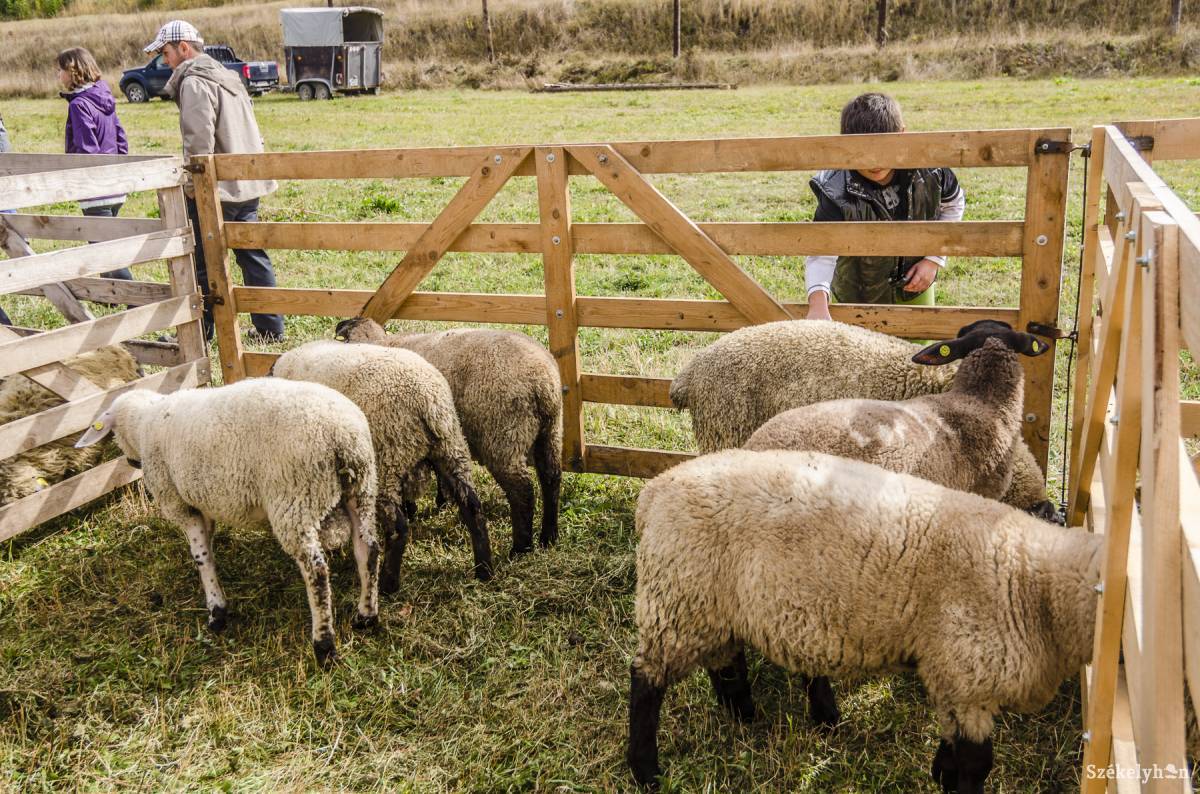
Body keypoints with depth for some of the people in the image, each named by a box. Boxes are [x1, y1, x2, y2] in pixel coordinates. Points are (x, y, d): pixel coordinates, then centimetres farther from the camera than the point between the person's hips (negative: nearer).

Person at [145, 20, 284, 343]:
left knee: (202, 262, 0)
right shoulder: (227, 76, 18)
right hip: (248, 184, 9)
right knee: (253, 255, 11)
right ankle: (269, 327, 14)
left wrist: (193, 183, -13)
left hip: (216, 187, -9)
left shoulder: (194, 82, -11)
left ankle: (199, 333, 7)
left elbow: (199, 139, -19)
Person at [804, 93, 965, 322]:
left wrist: (935, 258, -7)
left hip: (915, 288, 3)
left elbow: (954, 204, 0)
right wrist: (818, 301, -52)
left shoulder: (929, 171, -21)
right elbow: (821, 252, -34)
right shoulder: (838, 193, -30)